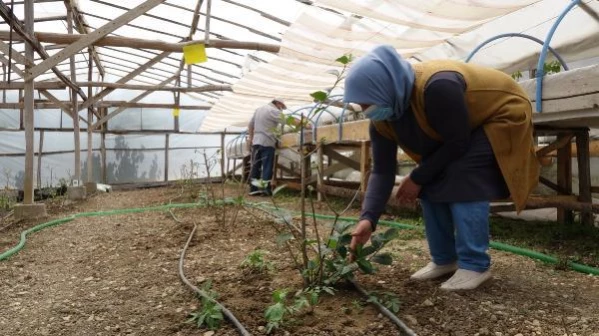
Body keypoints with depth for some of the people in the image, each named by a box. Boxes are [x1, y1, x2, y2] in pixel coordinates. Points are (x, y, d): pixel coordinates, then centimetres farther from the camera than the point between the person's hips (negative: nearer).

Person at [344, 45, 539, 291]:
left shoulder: (437, 87, -41)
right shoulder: (381, 120, -16)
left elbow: (458, 143, -31)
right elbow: (382, 171, -15)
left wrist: (417, 178, -23)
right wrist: (368, 218, -27)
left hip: (501, 116, -7)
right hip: (458, 132, 7)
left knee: (463, 181, -24)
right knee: (430, 185, -4)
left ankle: (475, 265, -13)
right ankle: (444, 260, 9)